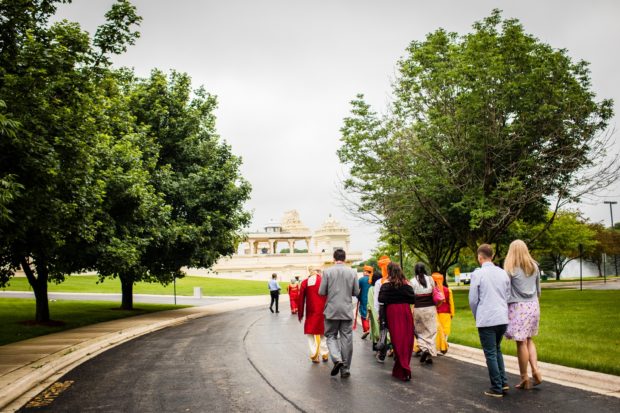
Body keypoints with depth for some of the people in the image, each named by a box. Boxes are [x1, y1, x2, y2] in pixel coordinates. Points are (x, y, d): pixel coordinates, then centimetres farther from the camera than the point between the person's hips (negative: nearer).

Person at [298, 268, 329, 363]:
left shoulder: (305, 282, 2)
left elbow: (301, 299, 3)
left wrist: (300, 314, 9)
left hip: (311, 312, 0)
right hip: (323, 312, 0)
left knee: (311, 334, 10)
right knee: (323, 333, 13)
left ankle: (314, 355, 7)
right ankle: (324, 354, 15)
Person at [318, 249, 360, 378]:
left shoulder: (327, 271, -7)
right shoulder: (352, 272, -1)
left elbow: (321, 292, -5)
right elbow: (356, 292, 3)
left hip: (331, 310, -1)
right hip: (347, 311, 2)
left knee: (331, 335, 11)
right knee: (346, 338, 7)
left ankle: (337, 359, -12)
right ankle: (345, 369, 11)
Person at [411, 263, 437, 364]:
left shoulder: (412, 282, -6)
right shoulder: (430, 279, -1)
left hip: (418, 309, -1)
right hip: (430, 308, 2)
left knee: (419, 331, 13)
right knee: (431, 332, 9)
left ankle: (424, 348, -9)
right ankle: (430, 355, 8)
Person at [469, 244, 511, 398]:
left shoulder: (478, 273, -9)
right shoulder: (503, 273, 6)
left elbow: (473, 299, -6)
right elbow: (508, 296, 12)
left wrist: (477, 317, 10)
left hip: (486, 320, -5)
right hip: (502, 318, 5)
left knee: (490, 353, 4)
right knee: (497, 350, 22)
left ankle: (497, 388, 8)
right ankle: (503, 382, 18)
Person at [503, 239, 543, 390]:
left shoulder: (510, 268, -7)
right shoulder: (534, 266, 8)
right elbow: (538, 289, 16)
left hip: (518, 306, -5)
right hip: (533, 305, 5)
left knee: (521, 342, 0)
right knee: (529, 339, 17)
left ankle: (525, 379, 6)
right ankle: (535, 370, 2)